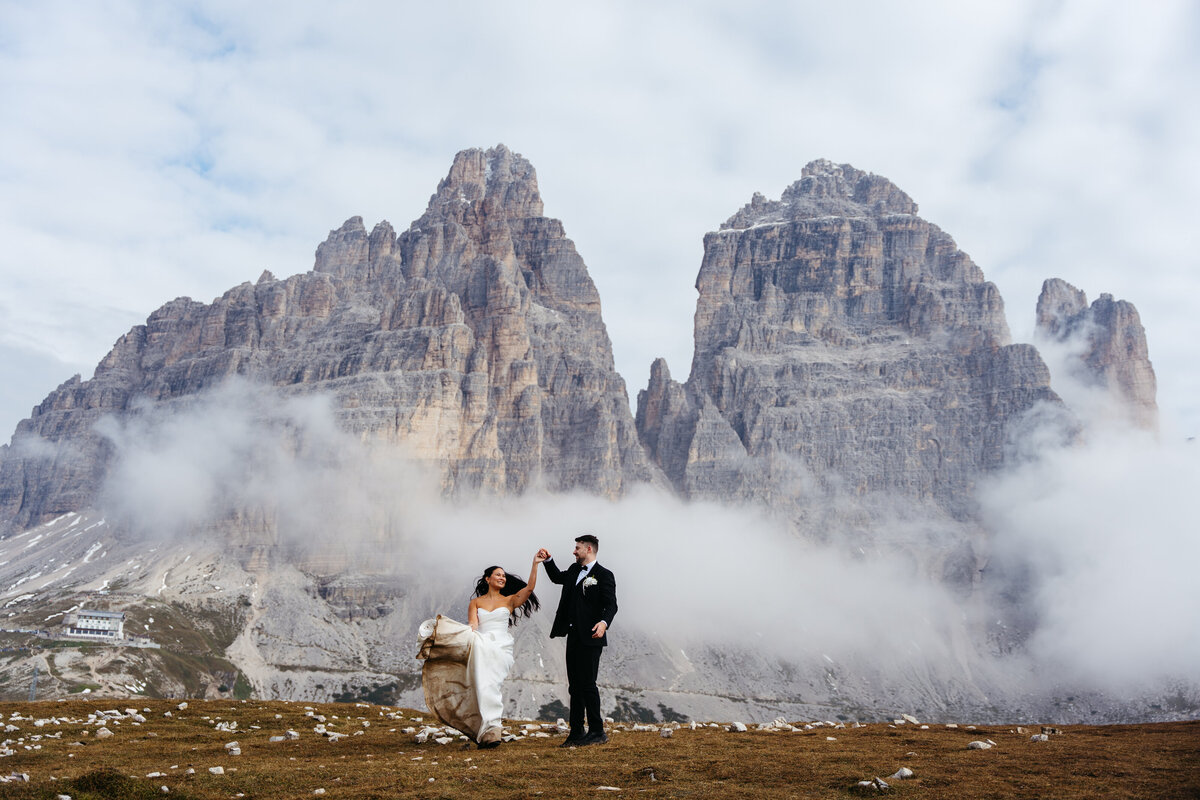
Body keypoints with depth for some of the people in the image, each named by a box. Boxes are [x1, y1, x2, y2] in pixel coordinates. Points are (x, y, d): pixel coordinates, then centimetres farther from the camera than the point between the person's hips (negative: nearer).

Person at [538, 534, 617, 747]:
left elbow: (611, 604, -15)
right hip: (573, 636, 8)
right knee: (575, 685, 10)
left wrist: (604, 622, -33)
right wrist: (547, 561, 20)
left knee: (587, 683, -9)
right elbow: (557, 577, 36)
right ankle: (576, 733, 16)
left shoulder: (604, 575, -7)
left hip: (590, 638, -8)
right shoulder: (574, 570, 16)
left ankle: (597, 731, -1)